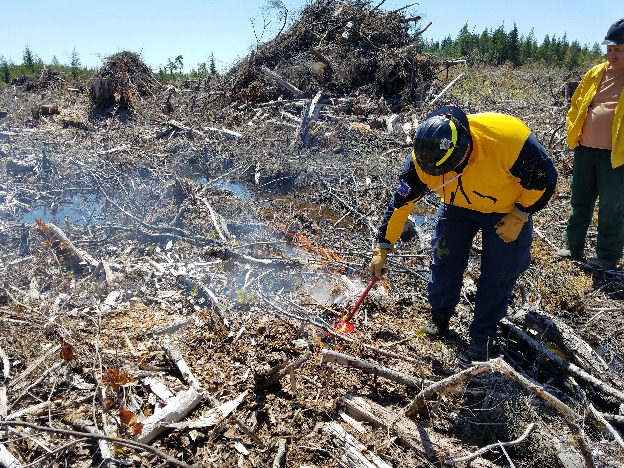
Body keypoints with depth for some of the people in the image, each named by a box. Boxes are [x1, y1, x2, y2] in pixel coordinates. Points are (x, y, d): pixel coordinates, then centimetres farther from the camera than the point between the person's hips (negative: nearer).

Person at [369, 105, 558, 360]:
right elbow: (401, 201, -19)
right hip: (457, 206, 3)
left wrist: (520, 215, -19)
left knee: (499, 273, -1)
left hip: (507, 209, -2)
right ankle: (439, 317, 24)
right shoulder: (423, 157, -29)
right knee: (444, 259, 0)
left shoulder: (506, 139, -40)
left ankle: (483, 334, 16)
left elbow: (544, 176, -21)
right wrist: (382, 248, -16)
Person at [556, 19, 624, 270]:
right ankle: (574, 247, 31)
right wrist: (574, 133, 9)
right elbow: (577, 104, 17)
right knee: (580, 201, 16)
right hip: (585, 150, 5)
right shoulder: (596, 73, 8)